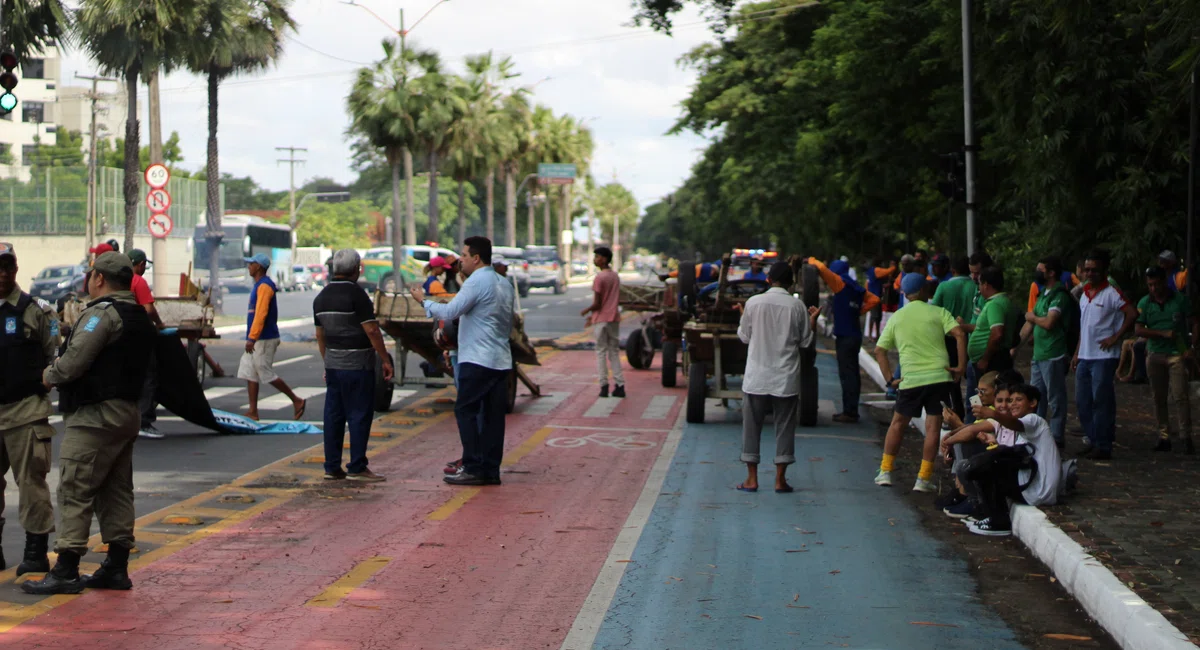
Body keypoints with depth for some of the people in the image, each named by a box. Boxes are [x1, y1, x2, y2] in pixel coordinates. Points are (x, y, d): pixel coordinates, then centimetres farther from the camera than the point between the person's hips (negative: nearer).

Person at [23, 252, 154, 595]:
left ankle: (66, 571, -9)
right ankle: (116, 567, 13)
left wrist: (48, 376, 0)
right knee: (116, 491, 11)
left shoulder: (102, 313, -13)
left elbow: (73, 361, -20)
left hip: (95, 415, -10)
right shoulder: (140, 317, 17)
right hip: (128, 410, 10)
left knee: (75, 491, -8)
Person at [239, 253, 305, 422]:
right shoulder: (260, 285, 16)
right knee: (249, 373, 7)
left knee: (266, 374, -5)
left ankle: (297, 401, 5)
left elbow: (261, 314, -24)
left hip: (264, 339, -10)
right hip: (257, 340, 10)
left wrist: (252, 338, -27)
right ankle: (253, 412, 9)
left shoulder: (264, 286, -16)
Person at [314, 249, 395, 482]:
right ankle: (357, 468, -3)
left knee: (333, 415, 9)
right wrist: (386, 360, -8)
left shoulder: (321, 297, 10)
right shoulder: (356, 294, -13)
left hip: (333, 364, 7)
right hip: (357, 365, -7)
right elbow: (371, 330, -15)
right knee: (360, 415, -3)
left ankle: (332, 467, 10)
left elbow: (320, 335, 15)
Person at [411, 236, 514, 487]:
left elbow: (449, 312, -16)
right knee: (493, 415, 7)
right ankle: (491, 470, 7)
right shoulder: (505, 284, 16)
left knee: (466, 411, -3)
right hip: (501, 360, 8)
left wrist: (424, 300, -1)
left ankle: (473, 468, -5)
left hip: (478, 360, -8)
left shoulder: (476, 282, -12)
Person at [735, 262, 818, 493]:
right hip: (786, 378, 0)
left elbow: (744, 336, 5)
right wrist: (812, 320, 18)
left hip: (757, 377, 0)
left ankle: (751, 478, 8)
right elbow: (805, 341, 3)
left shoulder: (753, 303, -5)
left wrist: (743, 316, 23)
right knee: (784, 426, 7)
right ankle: (780, 479, 5)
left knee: (752, 424, 8)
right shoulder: (797, 306, -4)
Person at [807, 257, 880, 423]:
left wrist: (813, 261, 1)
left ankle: (850, 412, -10)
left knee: (847, 374, -8)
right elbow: (874, 299, 18)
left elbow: (823, 269, -18)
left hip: (844, 337, -9)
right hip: (855, 335, 9)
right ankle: (851, 410, 18)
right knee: (852, 373, 12)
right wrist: (860, 310, 15)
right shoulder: (856, 288, 14)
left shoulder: (840, 283, -7)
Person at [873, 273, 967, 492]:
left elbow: (879, 350, 9)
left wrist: (890, 378, 9)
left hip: (910, 379, 2)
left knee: (898, 423, 17)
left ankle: (885, 472, 19)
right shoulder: (938, 313, 3)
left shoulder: (896, 318, 12)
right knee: (933, 426, 2)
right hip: (939, 376, -2)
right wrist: (961, 367, -9)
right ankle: (923, 479, 1)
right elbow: (959, 334, -11)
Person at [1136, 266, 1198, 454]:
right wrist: (1163, 334, -13)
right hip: (1155, 355, 3)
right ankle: (1164, 437, 13)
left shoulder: (1180, 299, 1)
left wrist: (1191, 348, -8)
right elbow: (1139, 330, -2)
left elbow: (1194, 324, 3)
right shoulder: (1145, 303, 5)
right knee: (1159, 398, 6)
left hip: (1177, 354, -3)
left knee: (1180, 396, -11)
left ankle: (1186, 437, -7)